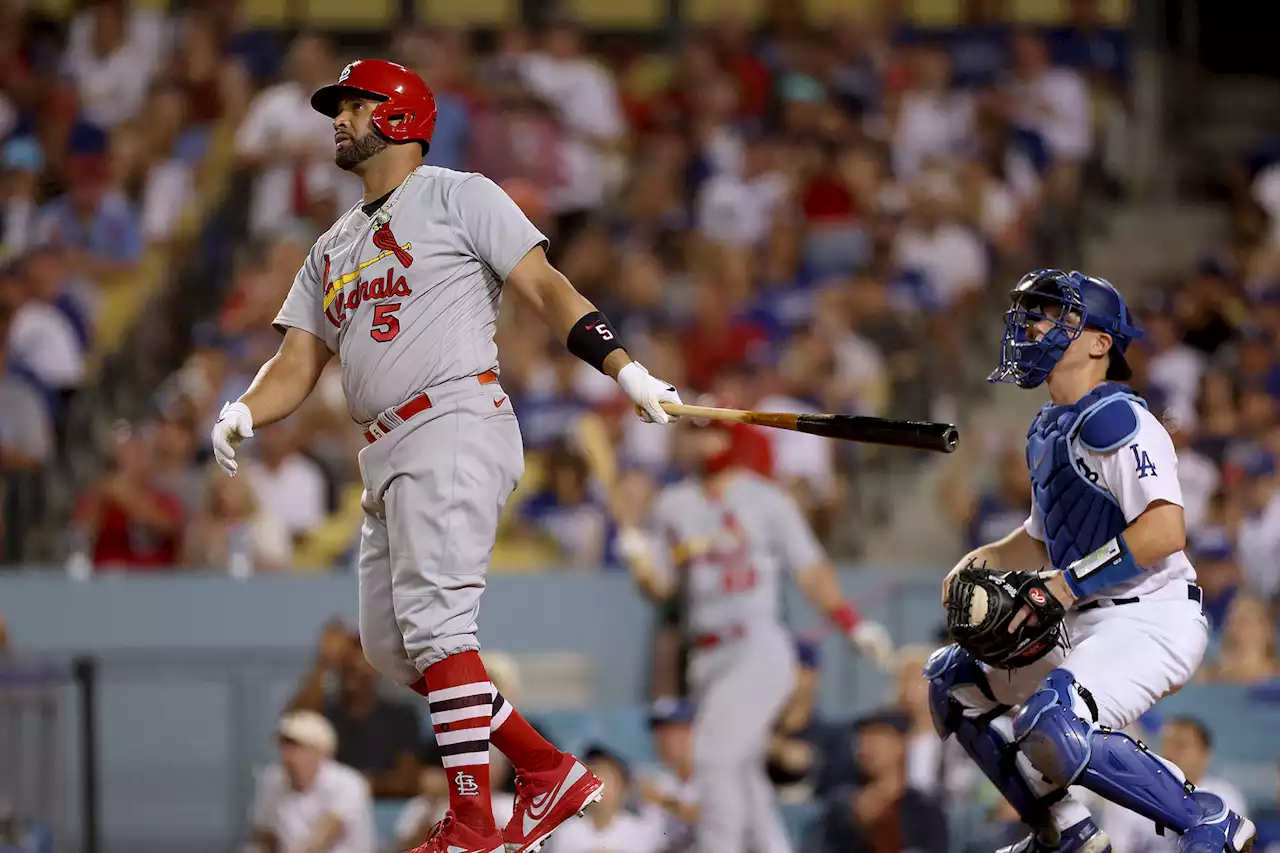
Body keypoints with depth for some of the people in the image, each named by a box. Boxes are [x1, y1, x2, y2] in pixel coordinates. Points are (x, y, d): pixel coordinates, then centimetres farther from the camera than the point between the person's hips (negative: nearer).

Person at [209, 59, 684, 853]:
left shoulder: (458, 195, 4)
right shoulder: (332, 248, 25)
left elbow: (546, 287, -4)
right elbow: (297, 364, 17)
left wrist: (624, 369, -16)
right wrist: (244, 413, -5)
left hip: (457, 426, -9)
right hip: (389, 457, 9)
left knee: (434, 624, -19)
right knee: (392, 646, 5)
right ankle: (551, 773, 12)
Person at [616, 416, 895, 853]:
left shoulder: (765, 499, 1)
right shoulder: (672, 505, 13)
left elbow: (810, 571, 2)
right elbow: (659, 587, 11)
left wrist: (855, 627, -6)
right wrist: (638, 558, -11)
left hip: (761, 649, -5)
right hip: (707, 660, 5)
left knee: (713, 757, -18)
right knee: (742, 771, 8)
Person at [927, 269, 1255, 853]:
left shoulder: (1115, 420, -14)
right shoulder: (1048, 431, 16)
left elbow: (1165, 529, -26)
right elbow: (1043, 540, 28)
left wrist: (1064, 585, -26)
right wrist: (982, 561, 8)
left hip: (1151, 620, -11)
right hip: (1086, 627, 11)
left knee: (1053, 725, -31)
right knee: (953, 679, 16)